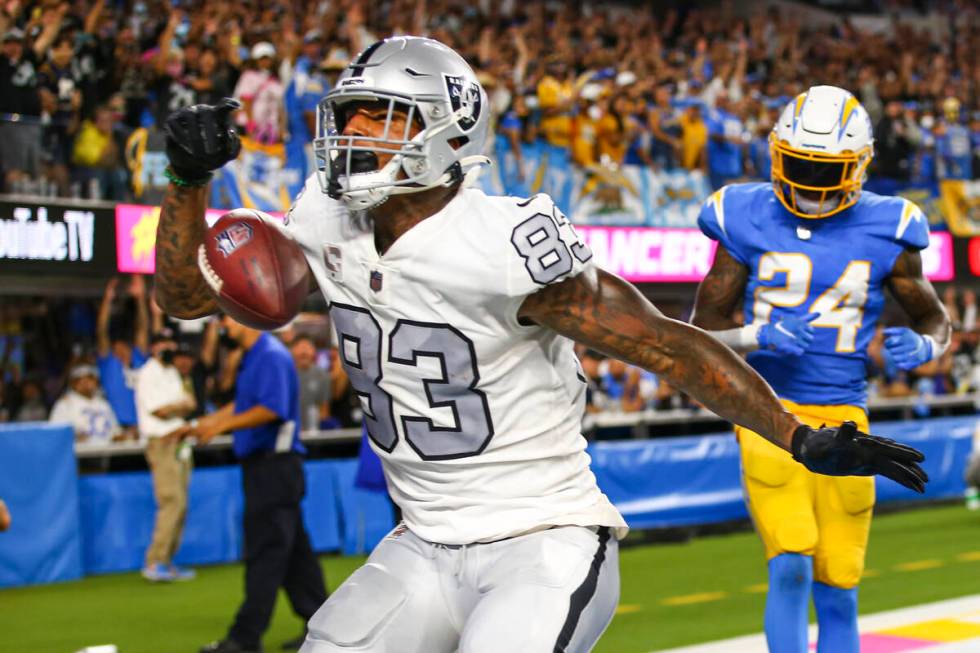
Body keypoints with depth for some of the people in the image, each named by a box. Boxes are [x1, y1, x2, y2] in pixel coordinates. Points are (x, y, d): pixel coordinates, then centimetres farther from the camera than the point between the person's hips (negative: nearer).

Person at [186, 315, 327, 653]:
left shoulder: (272, 356, -15)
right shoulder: (252, 357, 16)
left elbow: (271, 410, -24)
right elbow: (244, 405, 25)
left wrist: (223, 425, -21)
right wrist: (205, 423, 18)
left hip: (274, 464, -10)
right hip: (262, 465, 10)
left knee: (265, 553, -6)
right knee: (294, 550, 12)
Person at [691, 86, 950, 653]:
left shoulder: (883, 229, 1)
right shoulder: (747, 220, -1)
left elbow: (935, 319, 13)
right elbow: (703, 330, 3)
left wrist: (922, 346, -10)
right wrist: (759, 335, -17)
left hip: (842, 417, 2)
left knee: (838, 591, 6)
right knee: (791, 567, -16)